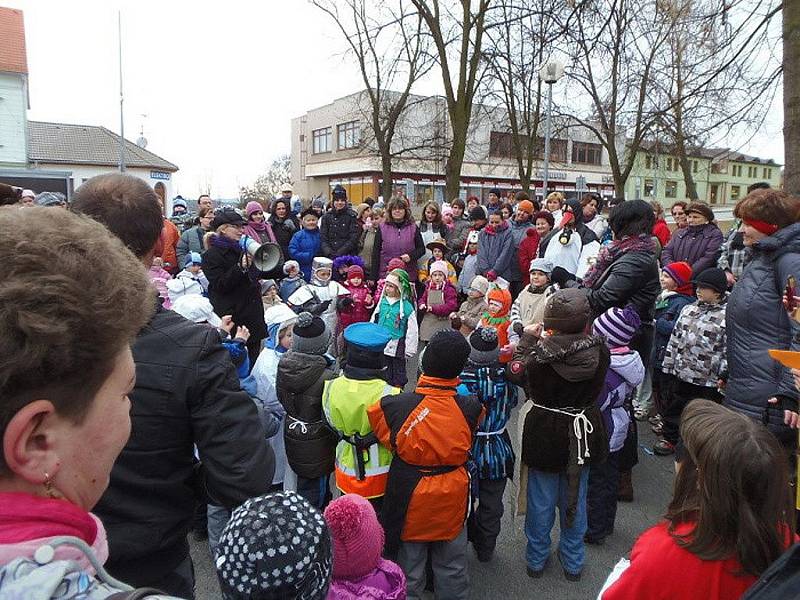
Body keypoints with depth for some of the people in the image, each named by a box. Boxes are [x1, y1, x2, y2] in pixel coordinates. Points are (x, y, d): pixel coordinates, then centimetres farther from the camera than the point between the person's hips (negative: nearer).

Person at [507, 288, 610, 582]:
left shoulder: (540, 353, -27)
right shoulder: (600, 352, -18)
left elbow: (516, 372, -6)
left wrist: (528, 336, 4)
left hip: (545, 434, -3)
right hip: (583, 433, 3)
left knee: (541, 500, 16)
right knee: (576, 498, 21)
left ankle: (536, 559, 35)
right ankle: (573, 563, 38)